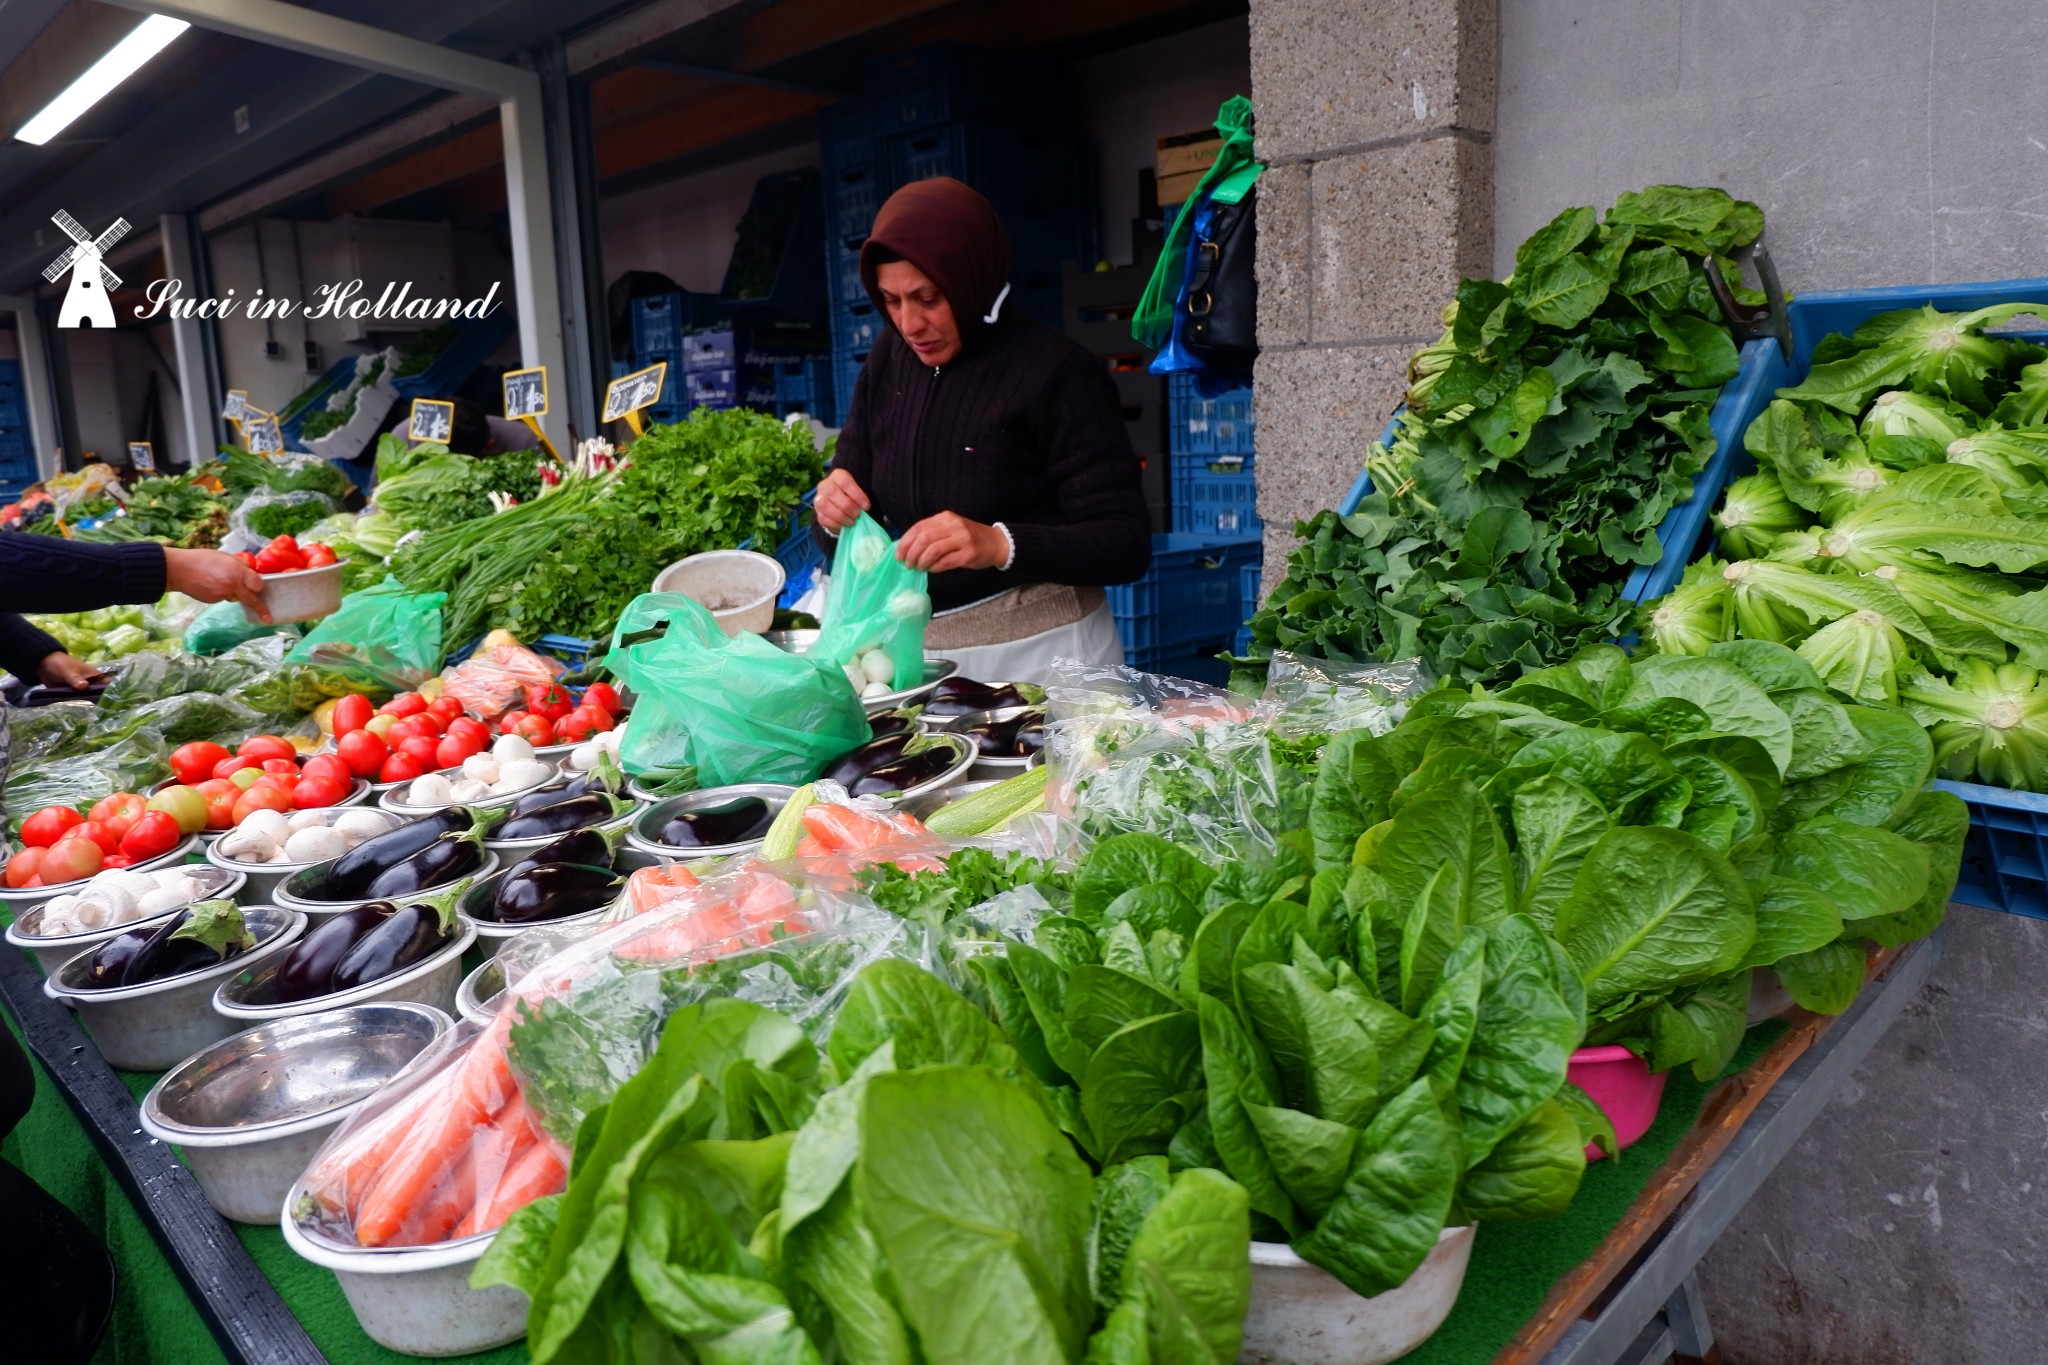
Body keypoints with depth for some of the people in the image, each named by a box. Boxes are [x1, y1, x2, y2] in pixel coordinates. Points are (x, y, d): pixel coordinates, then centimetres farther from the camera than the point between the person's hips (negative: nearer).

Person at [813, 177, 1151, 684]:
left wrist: (1000, 545, -32)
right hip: (919, 648, 5)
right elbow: (846, 546, 8)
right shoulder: (888, 362, 3)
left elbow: (1127, 545, -18)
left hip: (1039, 654, -5)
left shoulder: (1057, 371, -14)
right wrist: (833, 518, -15)